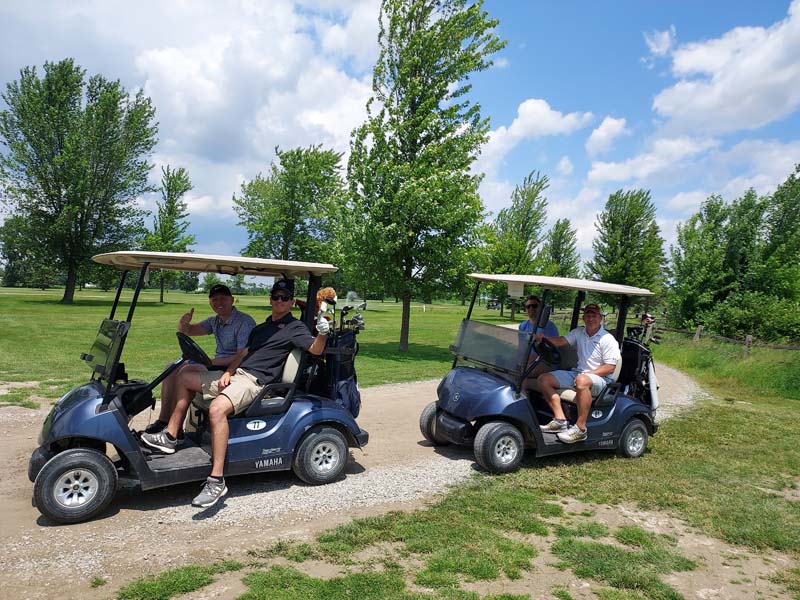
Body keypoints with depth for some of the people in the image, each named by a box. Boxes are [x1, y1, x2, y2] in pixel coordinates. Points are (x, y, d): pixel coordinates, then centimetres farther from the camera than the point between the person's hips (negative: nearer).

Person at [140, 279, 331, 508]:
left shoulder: (294, 328, -1)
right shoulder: (260, 328, 24)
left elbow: (315, 349, -16)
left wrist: (323, 334, -37)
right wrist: (227, 372, 4)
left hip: (255, 381, -9)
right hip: (236, 375, 9)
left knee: (217, 408, -35)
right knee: (185, 378, 15)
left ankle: (217, 482, -33)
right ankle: (169, 437, 13)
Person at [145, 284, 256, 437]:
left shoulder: (245, 322, -14)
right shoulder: (215, 321, 14)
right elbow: (188, 331, 13)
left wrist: (211, 362, -23)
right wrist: (183, 323, -12)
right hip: (216, 363, 9)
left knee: (187, 371, -24)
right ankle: (163, 419, -3)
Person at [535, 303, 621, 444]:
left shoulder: (608, 339, -6)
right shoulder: (578, 332, 12)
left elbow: (610, 368, -11)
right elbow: (562, 341, -4)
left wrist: (587, 374, -18)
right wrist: (544, 338, -24)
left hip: (600, 378, -7)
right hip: (577, 373, 7)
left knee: (582, 380, -42)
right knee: (543, 379, -9)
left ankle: (580, 428, -34)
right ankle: (560, 420, -17)